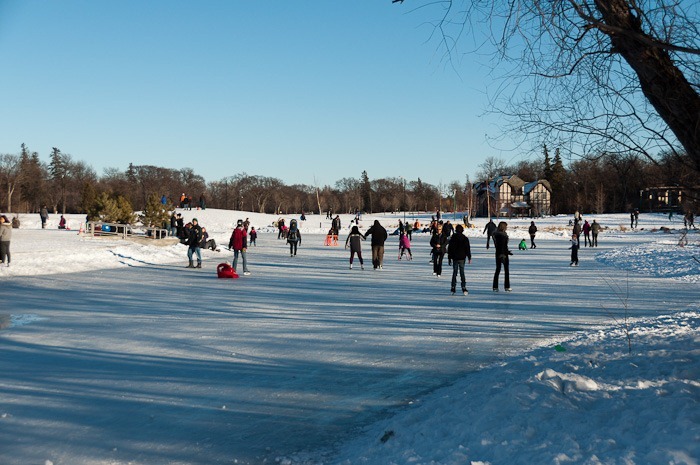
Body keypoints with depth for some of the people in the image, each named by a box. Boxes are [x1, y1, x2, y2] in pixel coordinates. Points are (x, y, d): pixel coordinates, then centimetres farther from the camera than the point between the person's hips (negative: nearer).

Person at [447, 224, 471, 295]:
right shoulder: (465, 238, -5)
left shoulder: (452, 238, 0)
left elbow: (449, 248, 5)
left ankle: (453, 288, 5)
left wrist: (449, 257, 13)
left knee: (454, 273, 9)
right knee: (462, 273, 2)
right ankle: (464, 288, -6)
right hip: (462, 258, -1)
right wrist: (469, 257, 4)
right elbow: (468, 249, -3)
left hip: (454, 258, 1)